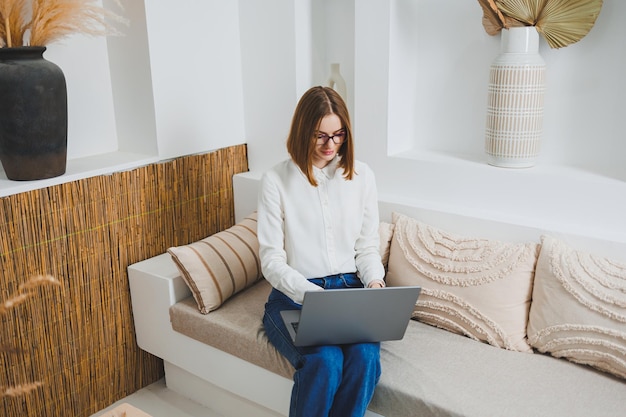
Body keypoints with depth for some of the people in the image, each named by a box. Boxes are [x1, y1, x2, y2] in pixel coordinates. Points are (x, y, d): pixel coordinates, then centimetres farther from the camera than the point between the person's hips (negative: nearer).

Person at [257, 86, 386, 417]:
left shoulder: (362, 176, 6)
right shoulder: (276, 180, -3)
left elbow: (367, 247, 10)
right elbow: (272, 260, -6)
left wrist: (375, 283, -10)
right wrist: (312, 295, -21)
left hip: (349, 290, 3)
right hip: (294, 295, -2)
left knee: (365, 355, -28)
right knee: (324, 360, -30)